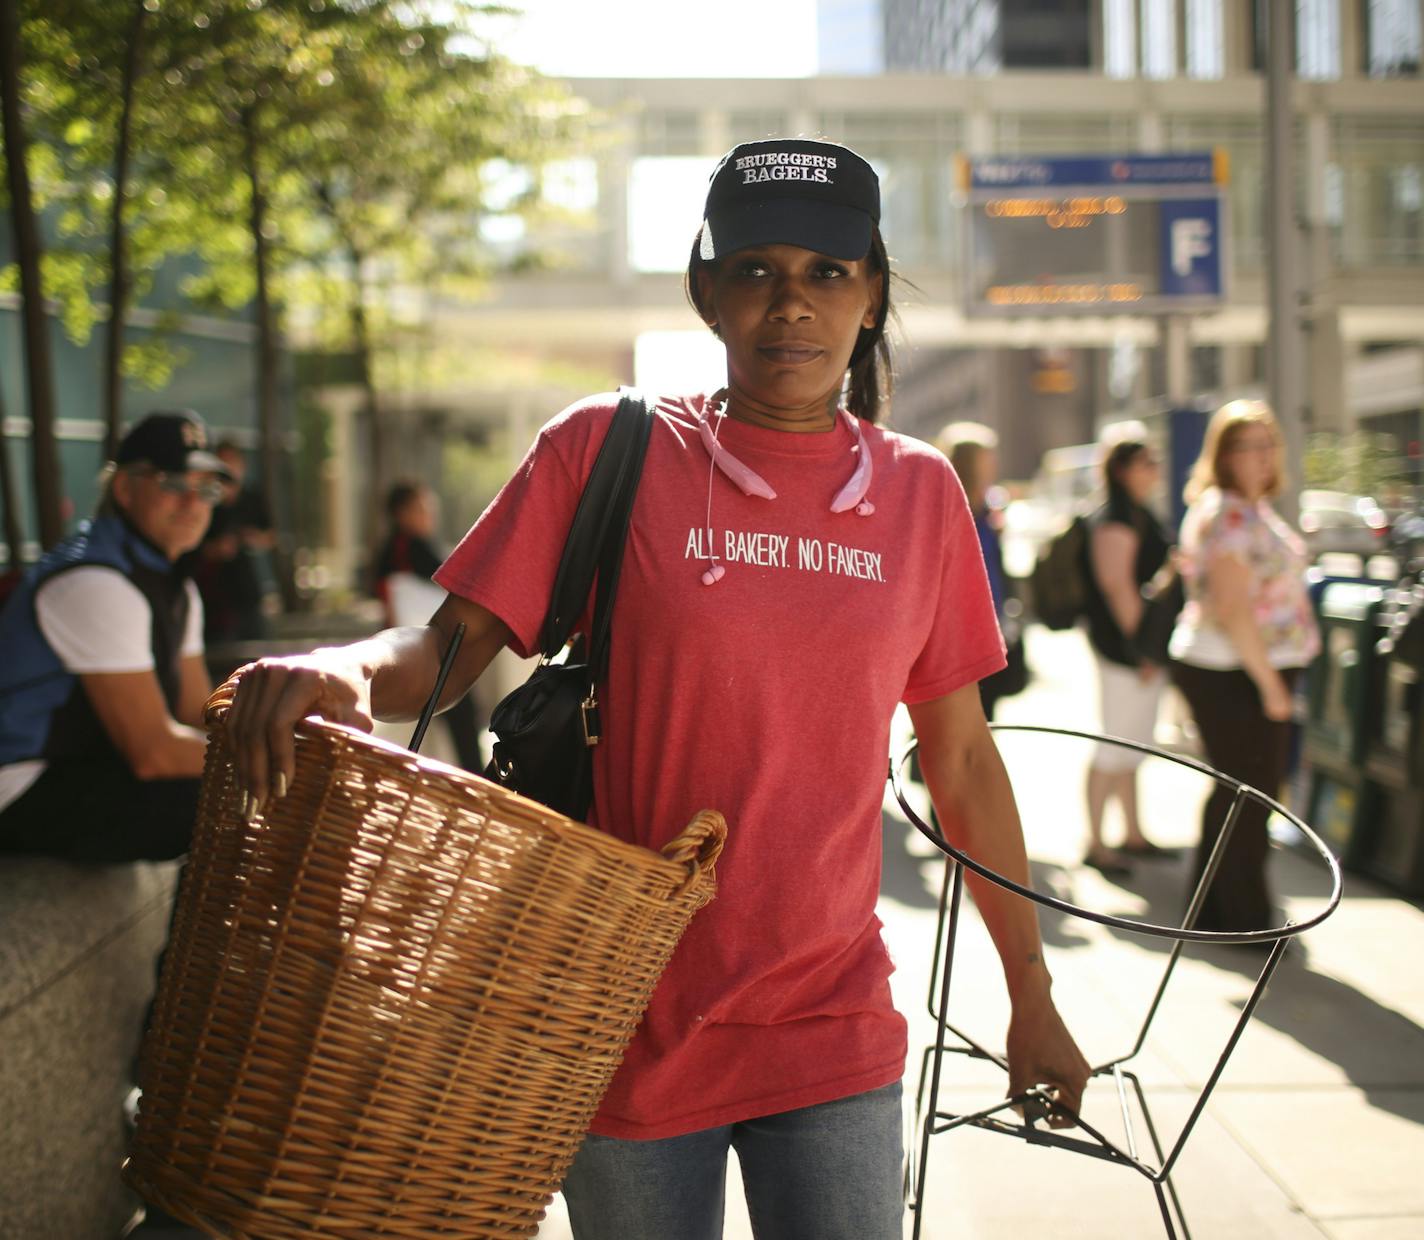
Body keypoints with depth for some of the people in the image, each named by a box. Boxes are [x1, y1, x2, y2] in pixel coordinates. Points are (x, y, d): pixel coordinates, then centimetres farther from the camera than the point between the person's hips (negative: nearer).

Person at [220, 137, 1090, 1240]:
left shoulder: (919, 491, 4)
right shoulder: (608, 449, -3)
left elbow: (961, 762, 9)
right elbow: (452, 642, -6)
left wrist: (1032, 996, 12)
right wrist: (346, 671, -29)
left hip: (834, 1035, 2)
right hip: (632, 1026, -1)